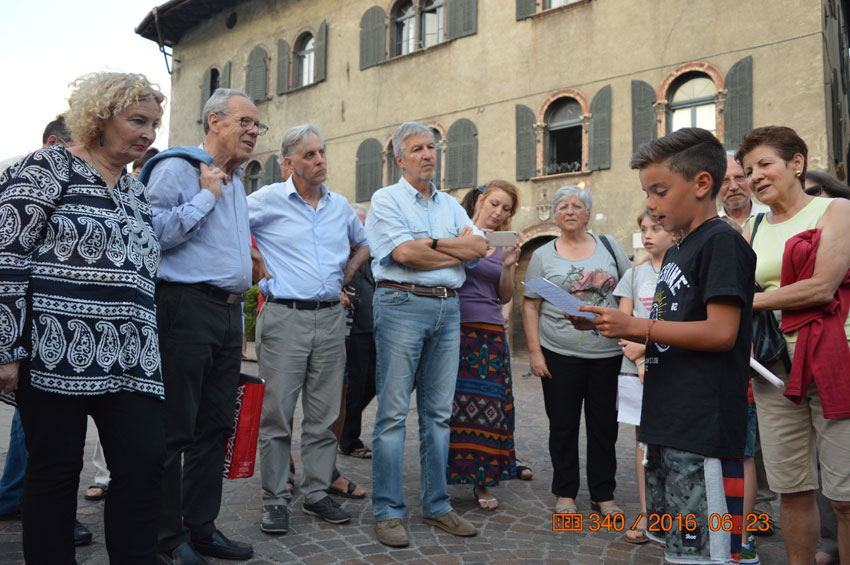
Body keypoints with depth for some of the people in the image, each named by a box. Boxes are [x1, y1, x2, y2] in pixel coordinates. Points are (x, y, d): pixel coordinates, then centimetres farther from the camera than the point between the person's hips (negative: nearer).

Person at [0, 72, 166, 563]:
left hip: (130, 360, 6)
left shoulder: (137, 192, 19)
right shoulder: (48, 168, -2)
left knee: (146, 463, 0)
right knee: (56, 469, 4)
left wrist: (149, 349, 19)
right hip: (59, 351, -6)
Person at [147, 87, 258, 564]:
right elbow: (155, 232, -20)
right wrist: (207, 196, -12)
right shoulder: (177, 168, -5)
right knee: (174, 430, 0)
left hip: (229, 312, 8)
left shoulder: (235, 180, 20)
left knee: (214, 426, 11)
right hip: (187, 308, -8)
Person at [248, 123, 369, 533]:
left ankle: (317, 493, 23)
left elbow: (363, 244, 28)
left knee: (324, 414, 9)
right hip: (283, 316, -4)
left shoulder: (341, 206, 13)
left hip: (330, 318, 4)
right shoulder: (267, 200, 0)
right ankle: (275, 500, 14)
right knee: (277, 413, 0)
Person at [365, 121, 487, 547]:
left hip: (447, 308, 6)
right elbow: (403, 253, -13)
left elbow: (479, 246, 4)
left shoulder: (450, 205, 18)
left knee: (438, 412, 10)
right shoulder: (386, 200, 2)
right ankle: (387, 512, 8)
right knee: (393, 412, -3)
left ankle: (436, 505, 21)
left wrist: (430, 243, -9)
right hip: (402, 304, -5)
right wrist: (458, 250, -3)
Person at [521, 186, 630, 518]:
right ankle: (565, 493, 23)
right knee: (563, 426, 7)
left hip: (608, 353, 2)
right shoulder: (543, 256, 4)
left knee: (605, 426, 9)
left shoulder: (608, 246, 8)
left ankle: (603, 494, 25)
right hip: (560, 355, -1)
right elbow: (530, 306, 2)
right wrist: (534, 351, -6)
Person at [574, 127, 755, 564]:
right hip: (667, 424, 9)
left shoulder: (722, 242, -11)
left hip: (703, 428, -9)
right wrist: (610, 324, 5)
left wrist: (635, 326, -19)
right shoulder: (676, 252, 17)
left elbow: (720, 332, -20)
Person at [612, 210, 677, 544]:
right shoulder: (634, 274, 13)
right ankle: (645, 514, 12)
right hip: (636, 367, 3)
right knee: (643, 437, 5)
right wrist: (639, 360, -5)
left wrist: (645, 345, -13)